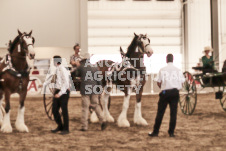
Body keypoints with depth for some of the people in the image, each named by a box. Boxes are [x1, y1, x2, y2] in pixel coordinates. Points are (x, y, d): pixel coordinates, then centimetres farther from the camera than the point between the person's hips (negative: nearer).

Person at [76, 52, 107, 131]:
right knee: (95, 105, 16)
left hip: (85, 90, -3)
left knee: (85, 108, 2)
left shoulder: (81, 67, -4)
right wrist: (99, 89, 9)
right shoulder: (95, 68, 4)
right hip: (94, 90, 3)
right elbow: (99, 80, 3)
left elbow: (77, 74, 14)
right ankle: (102, 120, 1)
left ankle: (84, 126, 5)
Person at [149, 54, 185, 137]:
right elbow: (182, 82, 2)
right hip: (175, 92, 2)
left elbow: (158, 83, -4)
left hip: (165, 92, -2)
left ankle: (155, 131, 9)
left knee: (160, 112, 5)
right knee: (173, 112, 6)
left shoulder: (162, 70, -4)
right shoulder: (178, 70, 2)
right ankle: (171, 132, 8)